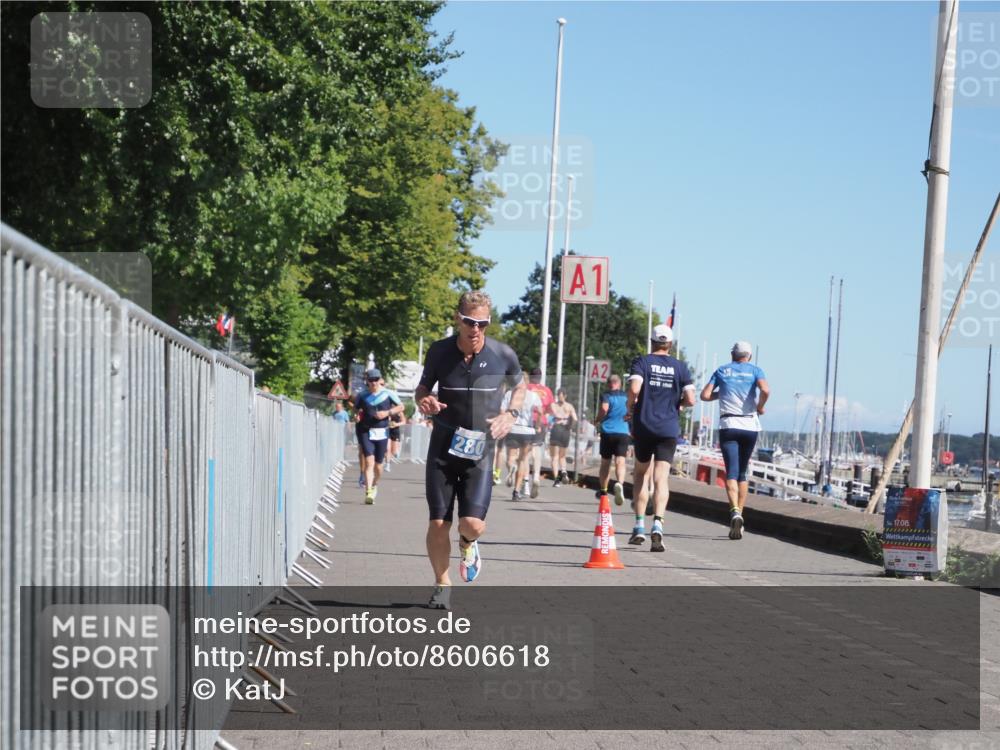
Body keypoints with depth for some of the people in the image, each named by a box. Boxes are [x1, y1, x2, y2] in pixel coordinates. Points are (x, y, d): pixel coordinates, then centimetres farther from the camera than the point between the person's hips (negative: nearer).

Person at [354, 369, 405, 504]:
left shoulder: (388, 394, 0)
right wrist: (358, 414, -3)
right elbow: (356, 408, 20)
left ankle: (374, 485, 38)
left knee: (378, 464, 9)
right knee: (369, 461, -16)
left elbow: (401, 406, 6)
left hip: (382, 432, 1)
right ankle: (368, 492, -22)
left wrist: (388, 413, -9)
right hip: (365, 431, -1)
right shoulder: (362, 396, 3)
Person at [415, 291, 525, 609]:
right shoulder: (439, 351, -4)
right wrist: (423, 400, -12)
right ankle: (441, 584, 21)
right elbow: (423, 386, 12)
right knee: (438, 524, -2)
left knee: (473, 523, -14)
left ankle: (468, 544, 25)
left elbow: (520, 386, 14)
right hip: (443, 448, 1)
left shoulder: (503, 355, -6)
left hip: (480, 450, -1)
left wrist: (510, 415, -3)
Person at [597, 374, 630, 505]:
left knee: (605, 462, 13)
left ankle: (603, 490, 24)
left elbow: (604, 408, -18)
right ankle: (619, 483, -38)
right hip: (623, 432, 1)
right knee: (620, 461, -9)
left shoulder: (606, 396, 0)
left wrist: (599, 418, 0)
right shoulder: (626, 396, 9)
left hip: (607, 432, -1)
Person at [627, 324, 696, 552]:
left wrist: (630, 407, 1)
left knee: (641, 473, 17)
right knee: (661, 478, -5)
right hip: (669, 429, 0)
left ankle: (639, 527, 14)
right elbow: (690, 399, -2)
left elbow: (634, 388, -17)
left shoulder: (642, 361, 0)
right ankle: (657, 524, -25)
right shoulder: (680, 367, 5)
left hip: (643, 425, 0)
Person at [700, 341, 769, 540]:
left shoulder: (721, 371, 11)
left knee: (731, 472, -9)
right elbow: (765, 391, -12)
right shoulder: (755, 370, 7)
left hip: (728, 426, -1)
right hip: (750, 426, 1)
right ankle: (739, 514, 10)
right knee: (742, 473, 14)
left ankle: (735, 511, -32)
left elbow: (705, 395, 4)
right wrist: (760, 407, 5)